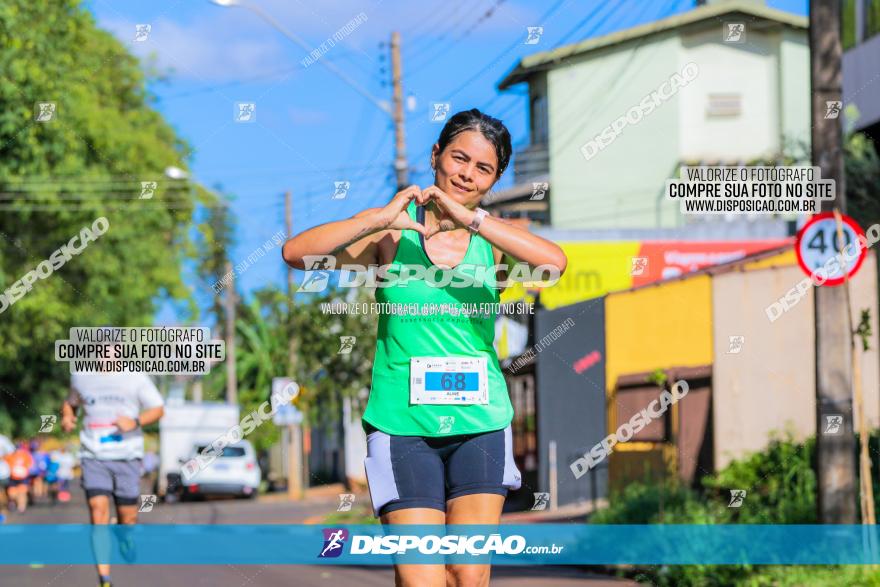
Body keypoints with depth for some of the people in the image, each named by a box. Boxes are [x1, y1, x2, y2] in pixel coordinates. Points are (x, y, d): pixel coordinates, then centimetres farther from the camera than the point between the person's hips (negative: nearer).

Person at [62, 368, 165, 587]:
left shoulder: (135, 377, 1)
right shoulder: (80, 376, 8)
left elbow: (158, 409, 3)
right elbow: (70, 403, 26)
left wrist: (135, 422, -16)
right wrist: (66, 417, 2)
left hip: (127, 456, 0)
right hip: (93, 457, 0)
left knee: (127, 516, 4)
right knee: (98, 509, -17)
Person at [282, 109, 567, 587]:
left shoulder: (493, 240, 3)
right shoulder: (392, 233, 0)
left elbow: (554, 262, -19)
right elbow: (297, 253, -12)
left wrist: (472, 218, -26)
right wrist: (379, 218, -22)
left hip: (479, 423, 2)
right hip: (402, 424, -2)